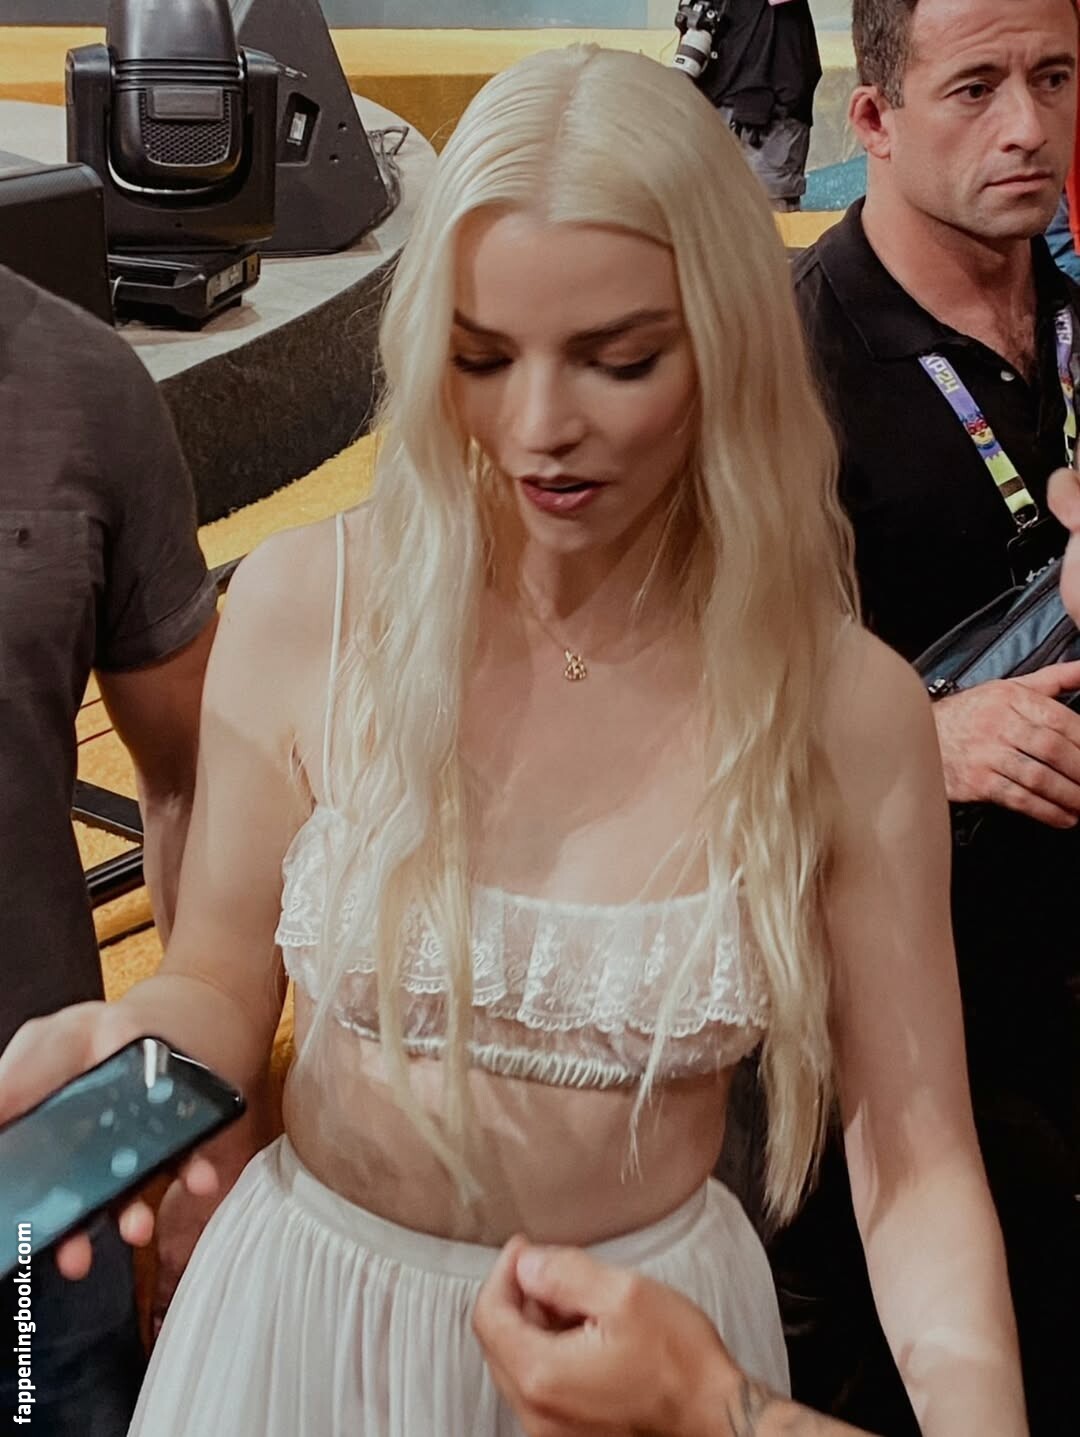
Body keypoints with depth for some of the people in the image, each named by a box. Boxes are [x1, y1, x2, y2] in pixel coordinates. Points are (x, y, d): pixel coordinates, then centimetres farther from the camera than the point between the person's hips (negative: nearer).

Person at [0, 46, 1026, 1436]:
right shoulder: (305, 607, -16)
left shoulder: (847, 710, -16)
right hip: (308, 1315, 1)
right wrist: (128, 1043, -25)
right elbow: (223, 981, -4)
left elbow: (916, 1167, -11)